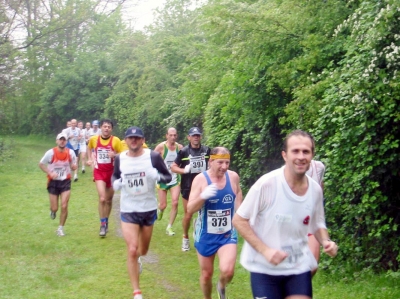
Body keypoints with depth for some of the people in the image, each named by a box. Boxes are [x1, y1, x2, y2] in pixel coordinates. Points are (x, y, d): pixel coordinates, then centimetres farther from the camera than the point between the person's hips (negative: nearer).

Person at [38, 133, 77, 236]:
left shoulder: (70, 152, -7)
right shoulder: (51, 153, -14)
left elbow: (73, 166, 7)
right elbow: (41, 164, -3)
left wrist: (74, 166, -18)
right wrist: (50, 173, -18)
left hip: (65, 182, 1)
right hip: (53, 182, -1)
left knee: (64, 206, -7)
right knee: (55, 208, 2)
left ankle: (61, 228, 13)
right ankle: (52, 210, 42)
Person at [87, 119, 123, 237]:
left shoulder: (115, 140, -10)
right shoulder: (94, 139, -3)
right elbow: (89, 148, 20)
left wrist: (115, 155, -23)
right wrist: (91, 159, 10)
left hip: (112, 172, 0)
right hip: (99, 172, 0)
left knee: (109, 200, 12)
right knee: (102, 198, -15)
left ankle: (106, 222, 31)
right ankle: (102, 225, -5)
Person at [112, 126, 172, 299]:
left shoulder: (153, 156, -12)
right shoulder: (120, 158, -5)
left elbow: (168, 177, -5)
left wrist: (158, 177, -27)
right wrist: (115, 183, -9)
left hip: (149, 209, 1)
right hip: (128, 210, 0)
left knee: (143, 250, 18)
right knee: (132, 251, -10)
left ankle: (137, 259, 58)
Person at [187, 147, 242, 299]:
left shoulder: (233, 177, -7)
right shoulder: (200, 179, -14)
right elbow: (190, 209, -17)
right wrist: (203, 196, -35)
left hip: (228, 234, 1)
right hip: (206, 235, -1)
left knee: (227, 271, -19)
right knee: (206, 274, 14)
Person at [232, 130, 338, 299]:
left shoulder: (315, 190, -3)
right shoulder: (267, 183, -19)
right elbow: (239, 220, -12)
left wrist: (325, 242, -8)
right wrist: (265, 250, -21)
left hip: (299, 267, 4)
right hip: (264, 268, -4)